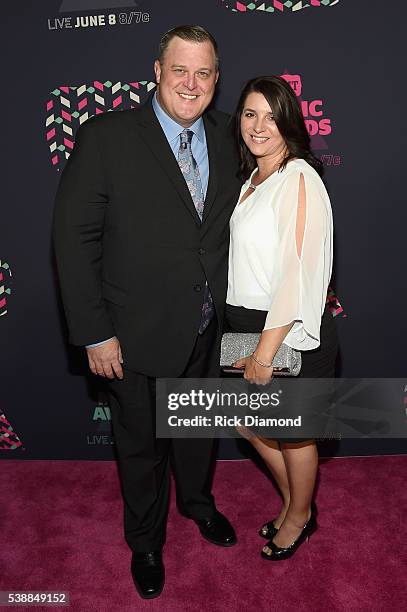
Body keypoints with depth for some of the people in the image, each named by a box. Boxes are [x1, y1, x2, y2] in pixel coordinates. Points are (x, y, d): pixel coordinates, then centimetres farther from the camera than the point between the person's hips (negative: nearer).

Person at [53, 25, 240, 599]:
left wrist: (229, 303, 1)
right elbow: (74, 238, -14)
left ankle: (198, 500, 57)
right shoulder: (106, 137, -14)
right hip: (139, 333, -4)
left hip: (208, 329, 4)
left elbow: (234, 219, 9)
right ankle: (145, 541, 46)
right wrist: (94, 333, -17)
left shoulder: (227, 137, 1)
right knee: (141, 443, 17)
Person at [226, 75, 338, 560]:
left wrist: (266, 351, -22)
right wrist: (250, 342, 10)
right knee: (250, 421, 20)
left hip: (288, 330, -8)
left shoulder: (299, 179, -16)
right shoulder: (252, 179, 10)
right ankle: (293, 502, 45)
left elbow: (300, 271, -23)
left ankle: (299, 518, 40)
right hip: (246, 321, 8)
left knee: (292, 432, 12)